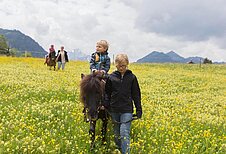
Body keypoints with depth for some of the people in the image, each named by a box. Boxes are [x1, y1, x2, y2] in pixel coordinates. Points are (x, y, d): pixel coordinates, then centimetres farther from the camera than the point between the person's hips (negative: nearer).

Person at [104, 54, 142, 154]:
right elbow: (107, 93, 9)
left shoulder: (131, 77, 0)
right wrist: (105, 106, -2)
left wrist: (139, 110, 3)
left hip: (127, 110, -2)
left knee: (125, 133, -12)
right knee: (116, 134, 14)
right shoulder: (111, 77, 2)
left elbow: (136, 95, 5)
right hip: (114, 110, 3)